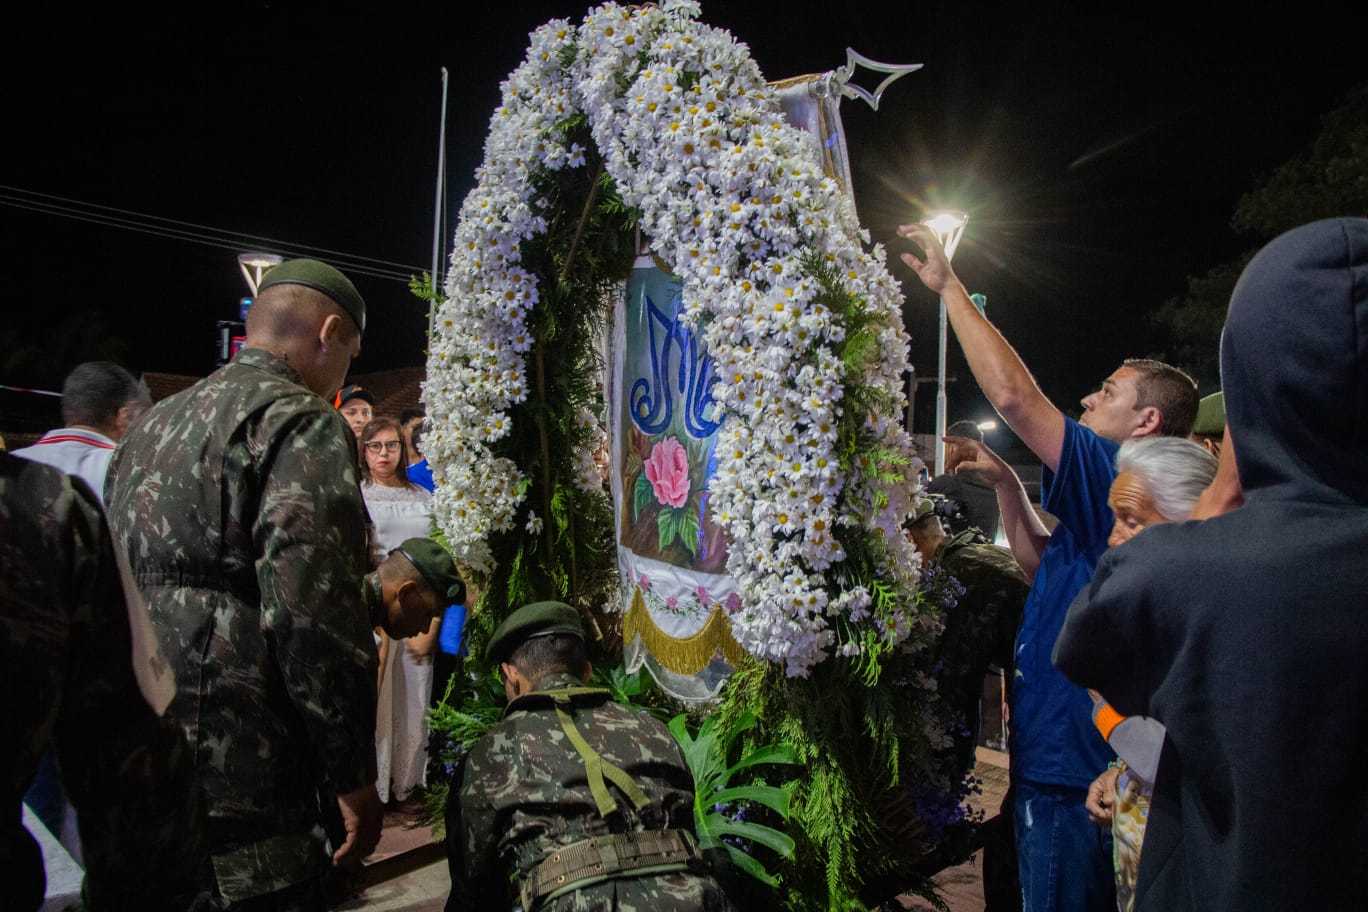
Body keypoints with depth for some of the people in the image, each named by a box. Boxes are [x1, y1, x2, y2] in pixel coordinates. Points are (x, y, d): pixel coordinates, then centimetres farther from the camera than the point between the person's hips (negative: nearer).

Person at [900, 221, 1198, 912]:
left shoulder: (1126, 484, -18)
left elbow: (1014, 396, -25)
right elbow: (1044, 567, 21)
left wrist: (949, 286, -16)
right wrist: (1005, 483, 12)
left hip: (1069, 773, -10)